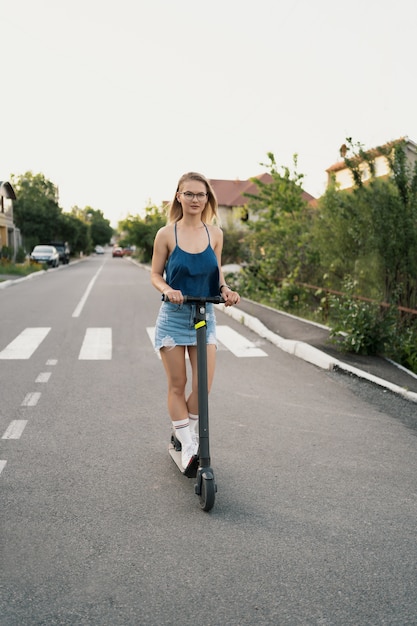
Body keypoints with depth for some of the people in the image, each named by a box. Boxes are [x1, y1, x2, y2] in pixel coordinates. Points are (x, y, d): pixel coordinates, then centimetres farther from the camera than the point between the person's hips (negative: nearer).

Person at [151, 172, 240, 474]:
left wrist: (225, 288, -7)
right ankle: (188, 448, 16)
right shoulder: (166, 234, -6)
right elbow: (155, 274, 0)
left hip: (205, 315, 2)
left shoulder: (215, 233, 2)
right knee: (177, 386, 3)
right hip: (173, 316, -2)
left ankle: (190, 434, 22)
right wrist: (168, 289, -20)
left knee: (203, 385, -4)